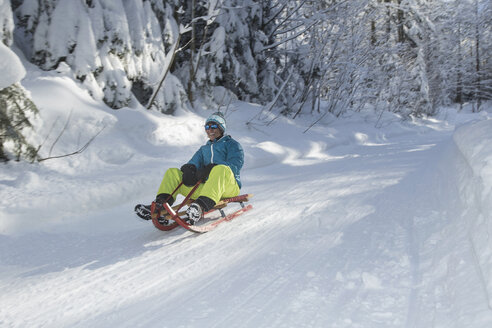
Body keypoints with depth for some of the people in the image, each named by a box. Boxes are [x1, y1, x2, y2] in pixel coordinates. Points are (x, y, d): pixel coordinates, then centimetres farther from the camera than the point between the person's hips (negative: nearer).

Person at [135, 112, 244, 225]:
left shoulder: (232, 144, 13)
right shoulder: (204, 149, 30)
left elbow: (235, 165, -6)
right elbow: (194, 162, 17)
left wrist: (210, 169, -19)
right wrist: (189, 169, -10)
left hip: (229, 186, -5)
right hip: (204, 188, 5)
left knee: (221, 169, -39)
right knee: (172, 172, -1)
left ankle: (202, 207, -58)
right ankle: (160, 205, -24)